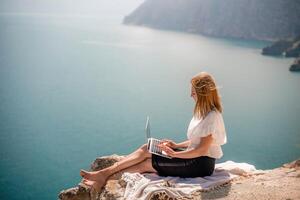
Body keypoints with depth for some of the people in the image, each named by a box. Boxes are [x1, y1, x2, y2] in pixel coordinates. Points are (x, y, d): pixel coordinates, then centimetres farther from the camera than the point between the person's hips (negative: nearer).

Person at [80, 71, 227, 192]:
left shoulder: (212, 117, -19)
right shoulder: (204, 112, 12)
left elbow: (202, 150, -22)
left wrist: (174, 153, -18)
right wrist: (177, 145, 6)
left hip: (201, 164, -9)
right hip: (195, 158, 9)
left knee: (145, 164, -14)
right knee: (146, 149, -5)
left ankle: (105, 178, -8)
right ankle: (103, 176, -9)